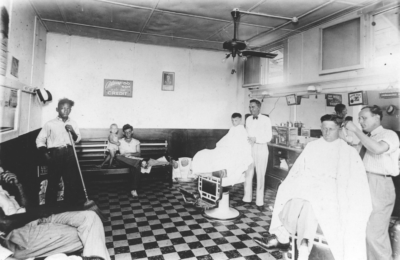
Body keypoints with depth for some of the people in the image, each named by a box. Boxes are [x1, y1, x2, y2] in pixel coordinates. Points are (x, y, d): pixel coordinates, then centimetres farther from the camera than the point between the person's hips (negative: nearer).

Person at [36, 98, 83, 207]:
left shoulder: (73, 123, 7)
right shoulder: (50, 124, -2)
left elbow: (77, 140, 7)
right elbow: (40, 140, 1)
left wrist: (72, 132, -11)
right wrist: (46, 153, -7)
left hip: (69, 153, 3)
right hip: (55, 153, -3)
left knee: (73, 180, 7)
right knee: (53, 181, 2)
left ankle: (71, 205, 23)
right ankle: (50, 206, 19)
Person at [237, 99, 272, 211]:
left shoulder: (266, 120, -4)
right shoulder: (248, 119, 11)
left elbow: (268, 136, -9)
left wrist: (255, 139, -21)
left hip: (261, 149, -4)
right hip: (249, 149, 4)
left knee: (260, 176, 2)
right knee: (248, 174, 7)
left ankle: (259, 202, 11)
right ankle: (247, 199, 20)